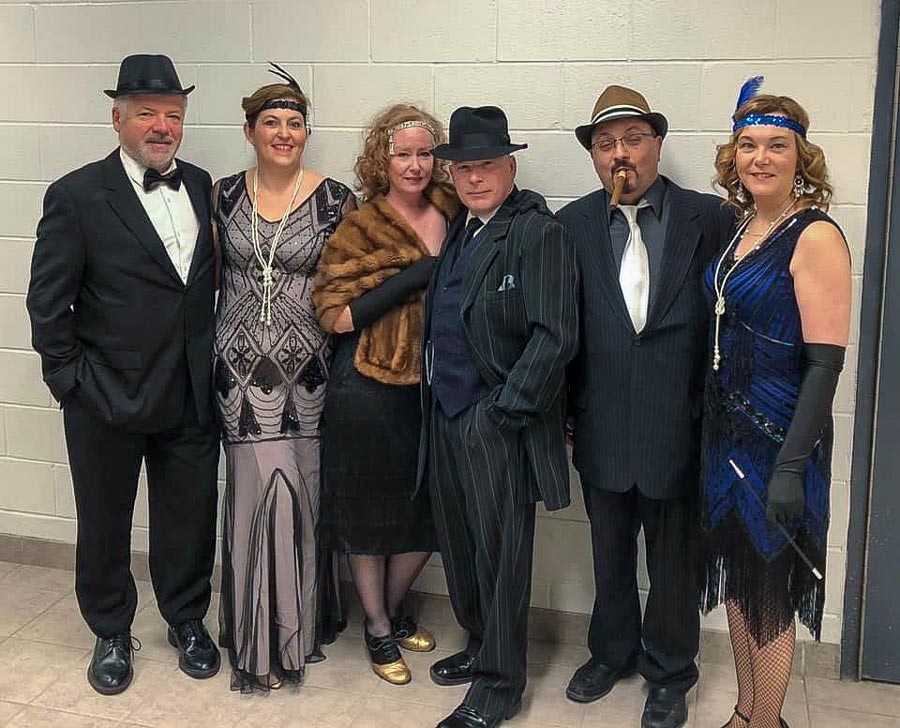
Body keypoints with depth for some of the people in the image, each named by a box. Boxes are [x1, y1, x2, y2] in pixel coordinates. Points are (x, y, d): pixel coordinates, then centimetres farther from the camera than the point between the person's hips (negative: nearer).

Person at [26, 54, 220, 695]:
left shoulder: (200, 185, 5)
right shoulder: (77, 196, -9)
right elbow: (47, 301, -7)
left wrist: (209, 360, 6)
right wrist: (71, 381, -9)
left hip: (192, 396, 4)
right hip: (108, 400, -3)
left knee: (190, 516, 15)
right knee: (104, 522, 14)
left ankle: (187, 619, 37)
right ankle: (111, 634, 35)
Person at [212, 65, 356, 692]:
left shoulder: (335, 199, -1)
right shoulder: (224, 194, 6)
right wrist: (214, 352, 10)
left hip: (307, 368, -1)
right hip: (241, 367, 1)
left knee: (299, 494, 2)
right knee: (254, 489, 1)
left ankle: (297, 629, 24)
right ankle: (259, 641, 18)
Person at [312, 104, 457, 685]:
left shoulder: (453, 216, 6)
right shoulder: (359, 229, -7)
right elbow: (334, 315, -12)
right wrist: (409, 280, -18)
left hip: (433, 387, 5)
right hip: (370, 389, -4)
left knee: (428, 508, 12)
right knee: (369, 509, 8)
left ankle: (393, 609, 37)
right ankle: (378, 629, 28)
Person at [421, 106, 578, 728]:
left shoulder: (540, 233, -12)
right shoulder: (458, 229, 13)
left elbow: (555, 337, -18)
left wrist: (502, 413, -17)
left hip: (498, 424, -8)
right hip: (446, 415, 8)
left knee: (500, 554, 4)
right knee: (460, 543, 18)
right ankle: (481, 646, 39)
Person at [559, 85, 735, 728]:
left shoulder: (710, 218, -6)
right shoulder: (573, 225, 0)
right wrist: (569, 404, 1)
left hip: (679, 427, -2)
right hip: (603, 426, 2)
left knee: (674, 558, 13)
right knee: (610, 554, 19)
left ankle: (669, 673, 34)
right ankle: (612, 652, 41)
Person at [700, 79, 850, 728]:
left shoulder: (816, 237, -15)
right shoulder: (741, 230, 7)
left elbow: (825, 361, -19)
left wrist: (791, 467, -21)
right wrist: (715, 423, 14)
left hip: (778, 437, -7)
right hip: (727, 429, 7)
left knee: (769, 590, 7)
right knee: (736, 576, 17)